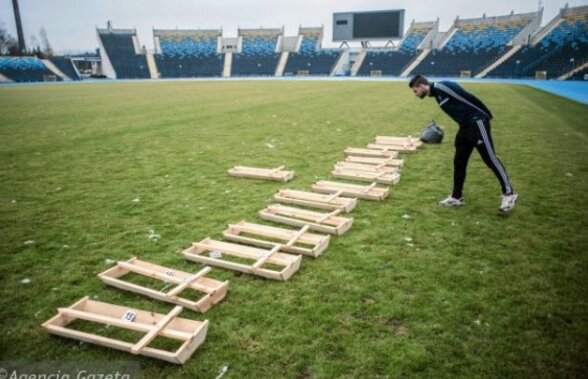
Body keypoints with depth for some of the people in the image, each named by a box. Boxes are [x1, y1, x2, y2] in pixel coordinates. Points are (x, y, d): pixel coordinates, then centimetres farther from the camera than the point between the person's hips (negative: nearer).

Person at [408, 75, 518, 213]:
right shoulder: (437, 94, 15)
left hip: (476, 123, -10)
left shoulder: (441, 87, -14)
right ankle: (456, 197, 19)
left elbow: (469, 98, -16)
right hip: (465, 126, 10)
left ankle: (509, 193, 2)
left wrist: (486, 116, -11)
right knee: (459, 162, 11)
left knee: (490, 158, -7)